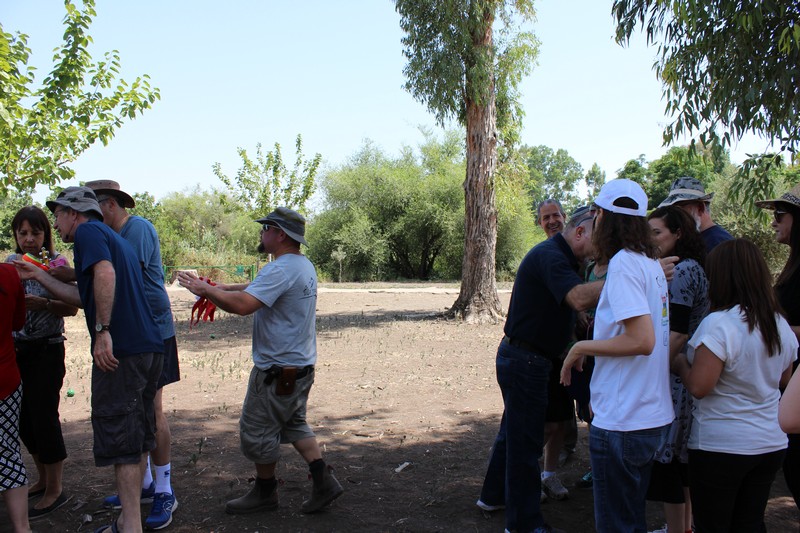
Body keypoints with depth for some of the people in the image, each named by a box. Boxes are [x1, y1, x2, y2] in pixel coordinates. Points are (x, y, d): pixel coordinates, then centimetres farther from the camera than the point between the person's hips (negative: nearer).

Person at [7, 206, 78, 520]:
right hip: (16, 349, 5)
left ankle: (54, 490, 11)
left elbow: (71, 308, -12)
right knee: (24, 418, 12)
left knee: (44, 417, -3)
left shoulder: (56, 262, -7)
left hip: (46, 350, -5)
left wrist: (42, 304, -27)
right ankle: (43, 480, 30)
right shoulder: (10, 263, 7)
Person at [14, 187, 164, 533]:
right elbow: (86, 297, 26)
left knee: (120, 439, -4)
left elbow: (105, 274, -22)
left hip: (119, 349, -9)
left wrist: (103, 330, -23)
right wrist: (39, 276, 29)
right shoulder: (115, 239, 26)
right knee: (137, 435, 14)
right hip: (148, 348, 10)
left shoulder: (88, 231, -2)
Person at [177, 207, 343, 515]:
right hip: (301, 365, 10)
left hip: (278, 370, -10)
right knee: (293, 423, 22)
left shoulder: (280, 270, -22)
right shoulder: (303, 266, 11)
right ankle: (323, 480, 16)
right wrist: (220, 288, 11)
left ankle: (265, 493, 22)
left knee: (257, 431, 7)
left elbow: (243, 305, -33)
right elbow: (259, 289, 21)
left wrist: (205, 289, -19)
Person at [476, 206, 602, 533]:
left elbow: (571, 306, 21)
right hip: (525, 359, -11)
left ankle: (494, 495, 38)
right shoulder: (550, 256, -21)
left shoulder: (558, 257, 14)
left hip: (522, 358, 11)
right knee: (524, 439, -1)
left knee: (514, 430, 22)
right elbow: (579, 298, -38)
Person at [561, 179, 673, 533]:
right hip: (653, 417, 9)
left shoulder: (623, 263, -16)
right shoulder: (652, 264, 11)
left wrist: (581, 348, -12)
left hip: (622, 423, -9)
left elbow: (642, 341, -25)